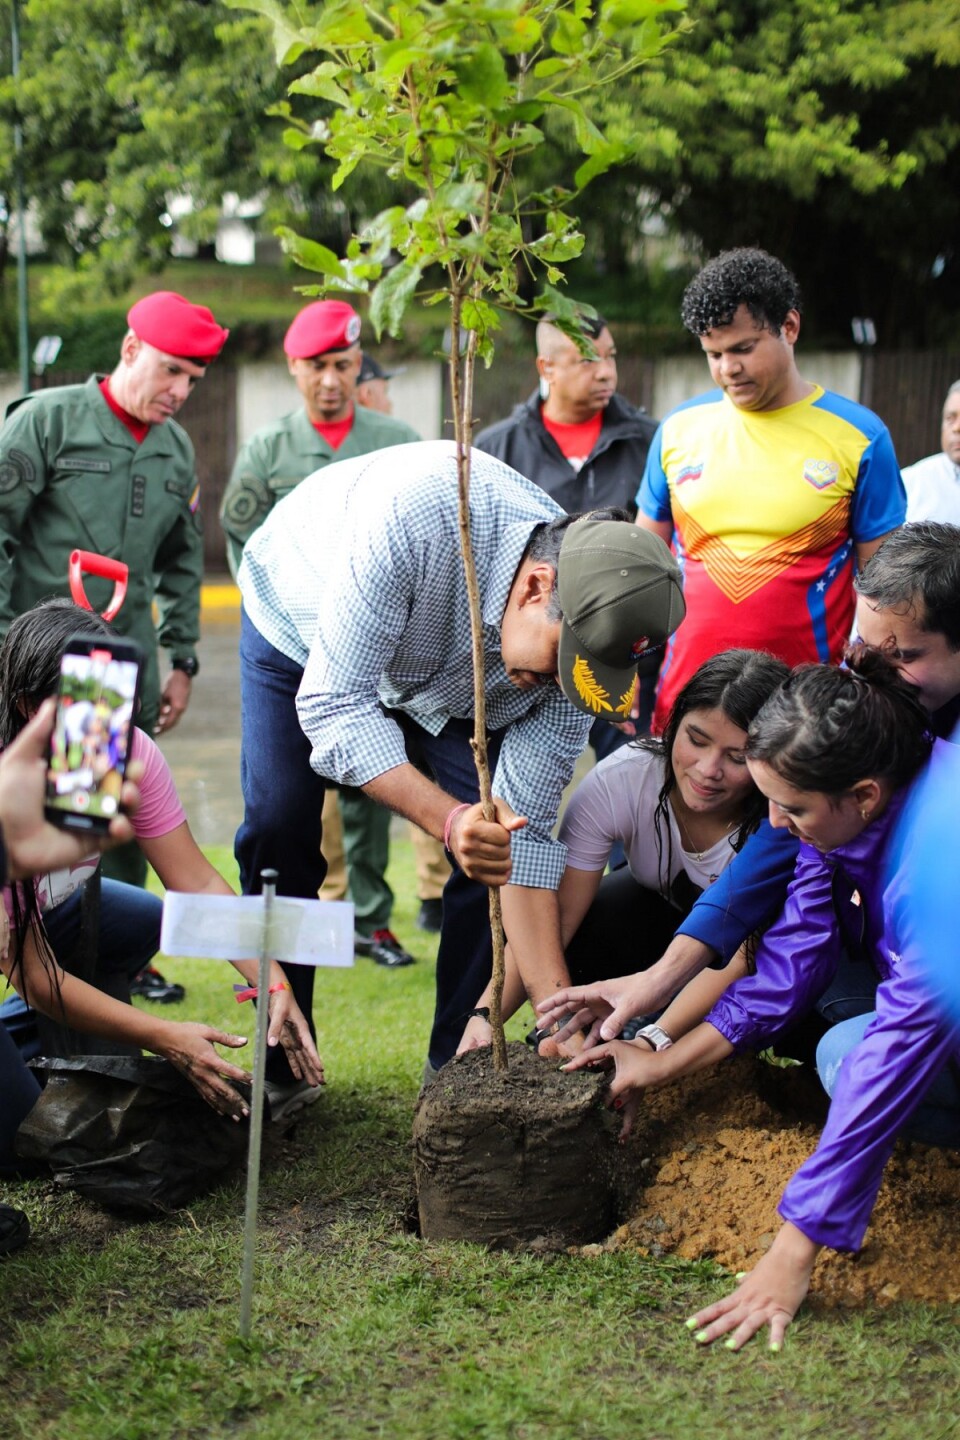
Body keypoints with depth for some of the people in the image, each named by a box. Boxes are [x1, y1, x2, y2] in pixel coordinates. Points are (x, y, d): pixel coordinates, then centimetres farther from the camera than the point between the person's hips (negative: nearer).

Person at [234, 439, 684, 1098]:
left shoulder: (576, 637, -28)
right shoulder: (420, 512, -45)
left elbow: (529, 828, -22)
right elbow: (334, 704, -42)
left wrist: (559, 1009, -26)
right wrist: (450, 819, -55)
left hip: (451, 669, 3)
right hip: (300, 622, -3)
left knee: (498, 836, -13)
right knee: (279, 827, -17)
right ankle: (282, 1062, 1)